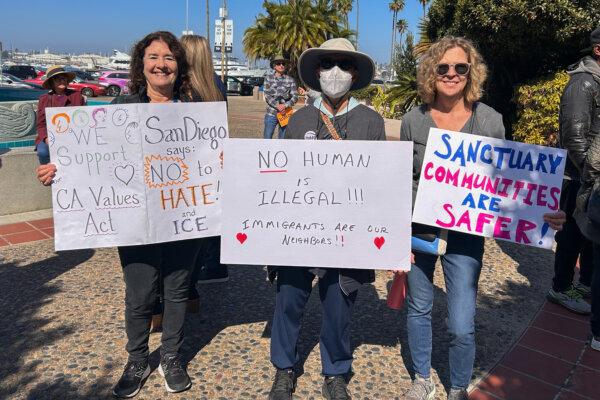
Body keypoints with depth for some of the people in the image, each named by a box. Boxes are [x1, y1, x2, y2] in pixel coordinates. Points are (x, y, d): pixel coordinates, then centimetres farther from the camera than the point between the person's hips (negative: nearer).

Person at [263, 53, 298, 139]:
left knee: (283, 138, 8)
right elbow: (267, 95, -3)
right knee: (267, 138, -1)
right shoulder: (268, 78, 3)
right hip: (271, 114, 0)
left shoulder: (290, 80, 2)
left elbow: (295, 97, -2)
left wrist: (285, 105, -20)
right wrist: (277, 106, -18)